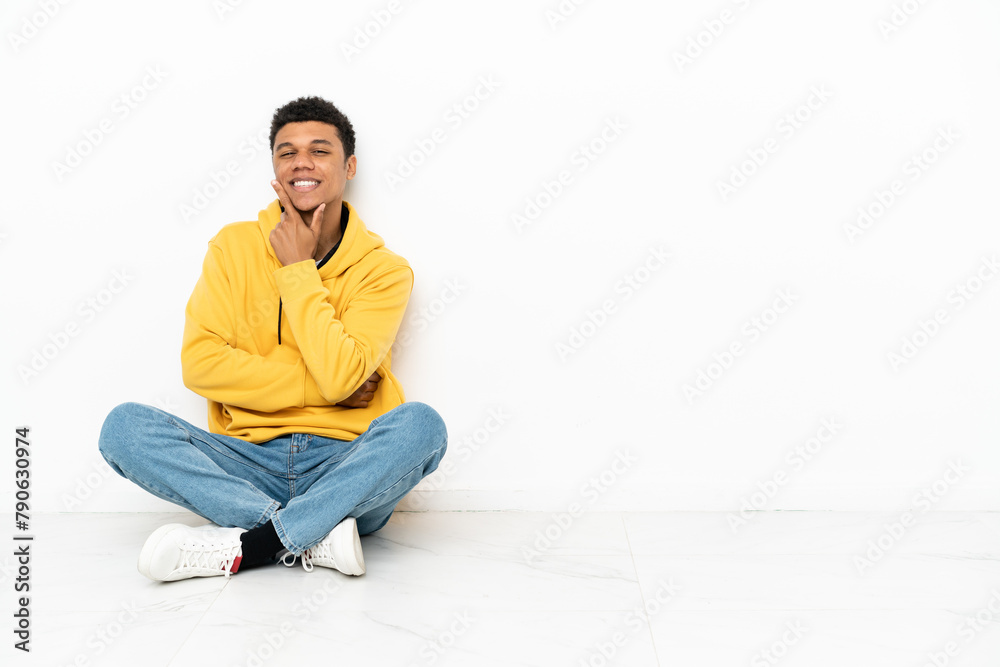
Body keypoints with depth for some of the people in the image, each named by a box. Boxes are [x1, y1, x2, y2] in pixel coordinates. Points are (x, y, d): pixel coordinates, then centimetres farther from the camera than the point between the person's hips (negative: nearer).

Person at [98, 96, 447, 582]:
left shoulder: (383, 269, -1)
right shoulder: (234, 245, 6)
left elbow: (341, 376, -16)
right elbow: (200, 363, -5)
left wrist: (297, 268, -10)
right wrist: (318, 383, -10)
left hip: (347, 471, -1)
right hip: (250, 461, 2)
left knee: (421, 423, -31)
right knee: (124, 426, -20)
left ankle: (244, 545, -24)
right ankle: (317, 537, -26)